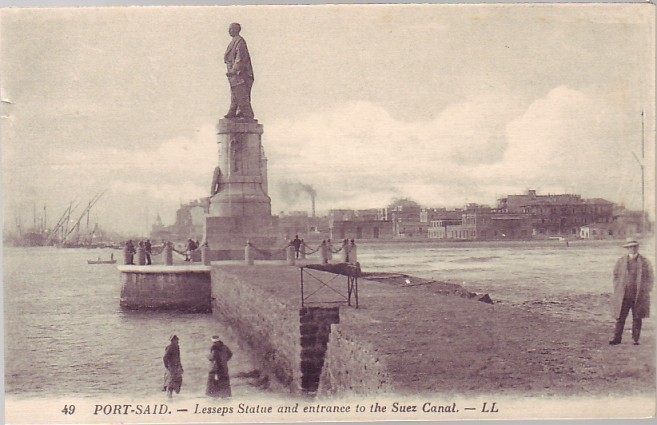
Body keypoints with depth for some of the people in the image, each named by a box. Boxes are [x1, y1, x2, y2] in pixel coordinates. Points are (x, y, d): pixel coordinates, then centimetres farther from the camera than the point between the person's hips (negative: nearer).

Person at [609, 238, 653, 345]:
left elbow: (649, 278, 8)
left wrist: (646, 291, 0)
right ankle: (617, 338, 4)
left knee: (637, 318, 5)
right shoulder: (620, 261, 8)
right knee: (620, 318, -2)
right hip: (623, 296, 0)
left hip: (639, 296, 0)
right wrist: (617, 291, 4)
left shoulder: (645, 262, 6)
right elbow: (616, 276, 12)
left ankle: (636, 339, 13)